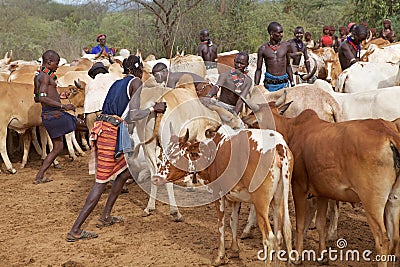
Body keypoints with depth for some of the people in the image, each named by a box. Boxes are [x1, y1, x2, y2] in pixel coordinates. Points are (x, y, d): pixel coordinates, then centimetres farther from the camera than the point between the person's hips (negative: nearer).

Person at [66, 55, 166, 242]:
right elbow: (133, 116, -13)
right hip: (113, 133, -9)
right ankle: (75, 230, -7)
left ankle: (105, 216, 25)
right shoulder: (136, 82, -3)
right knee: (102, 181, -6)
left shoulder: (117, 83, 20)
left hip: (102, 129, 9)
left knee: (125, 171, 22)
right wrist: (153, 109, 1)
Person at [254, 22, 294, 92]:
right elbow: (258, 70, 5)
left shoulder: (286, 46, 6)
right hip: (269, 84, -2)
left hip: (284, 84, 2)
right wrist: (256, 86, -1)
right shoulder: (263, 49, 0)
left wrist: (292, 81, 20)